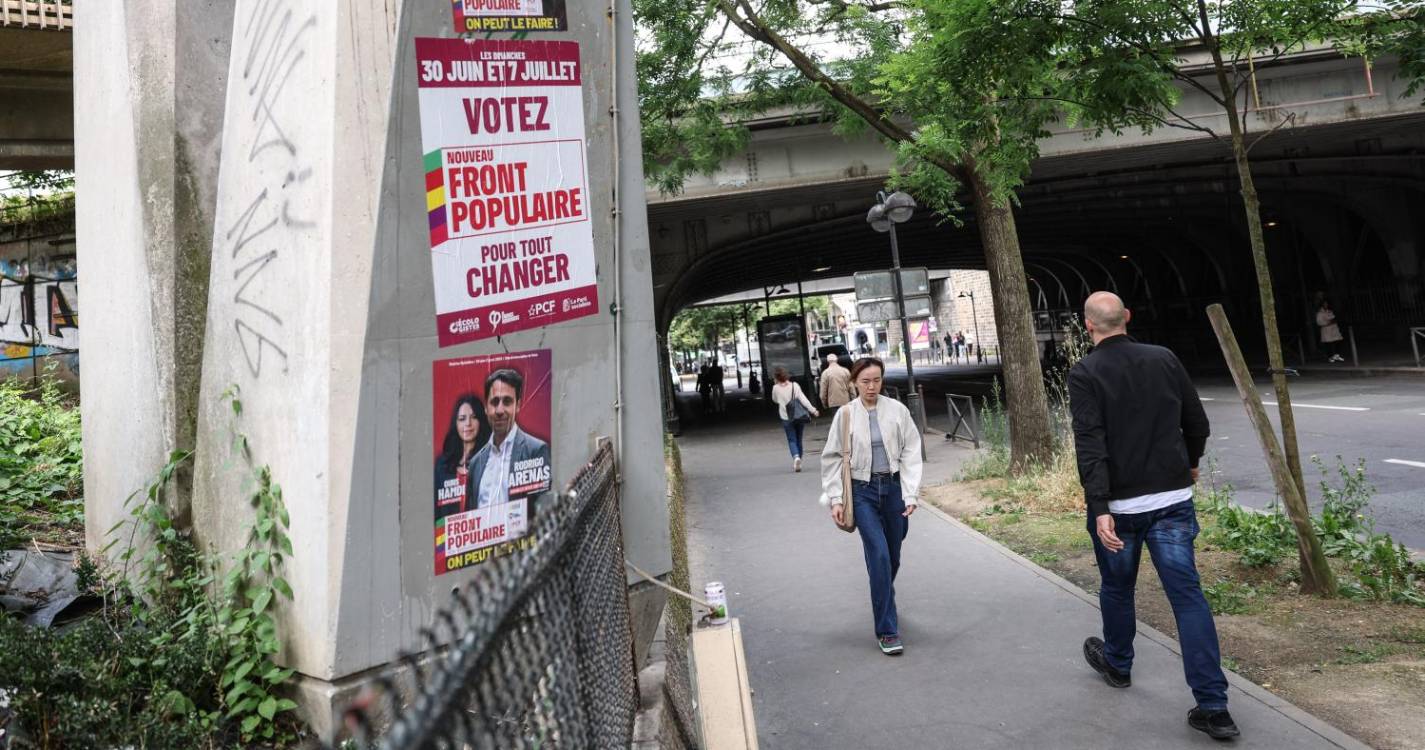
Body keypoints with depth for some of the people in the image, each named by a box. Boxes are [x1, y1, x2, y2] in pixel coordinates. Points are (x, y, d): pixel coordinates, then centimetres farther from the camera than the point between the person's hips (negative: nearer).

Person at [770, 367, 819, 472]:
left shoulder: (776, 388, -6)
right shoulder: (795, 385, -4)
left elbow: (775, 400, 13)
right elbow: (803, 399, -11)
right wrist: (813, 410, -13)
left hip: (786, 418, -2)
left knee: (791, 440, 2)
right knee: (798, 439, 14)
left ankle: (796, 457, -25)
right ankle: (798, 462, 20)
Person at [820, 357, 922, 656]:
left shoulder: (897, 410, -2)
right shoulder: (846, 414, -3)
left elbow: (911, 452, 0)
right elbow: (833, 458, 2)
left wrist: (911, 494, -6)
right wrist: (835, 499, -3)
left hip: (893, 487, 2)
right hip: (862, 491, -2)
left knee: (893, 556, 13)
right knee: (879, 555, -11)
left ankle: (882, 600, 43)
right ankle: (887, 630, -2)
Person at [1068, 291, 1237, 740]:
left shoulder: (1084, 374, -10)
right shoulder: (1164, 359, 2)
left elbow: (1090, 446, -19)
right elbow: (1197, 421, 10)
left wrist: (1099, 509, -22)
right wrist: (1190, 464, 28)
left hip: (1120, 504, -3)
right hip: (1173, 500, 3)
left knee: (1117, 588, 19)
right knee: (1188, 595, 2)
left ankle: (1117, 665, 41)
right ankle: (1213, 707, 0)